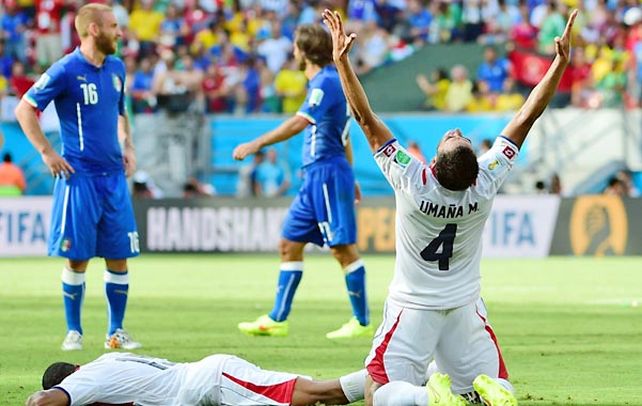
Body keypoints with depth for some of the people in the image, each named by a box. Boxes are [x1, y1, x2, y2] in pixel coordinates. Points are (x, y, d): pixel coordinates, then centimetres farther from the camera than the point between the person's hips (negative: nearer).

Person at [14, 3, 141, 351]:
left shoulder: (116, 69, 11)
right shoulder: (66, 71, -9)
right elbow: (25, 109, -7)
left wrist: (127, 146, 13)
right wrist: (47, 153, -10)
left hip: (113, 175, 6)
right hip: (79, 176, -6)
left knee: (119, 255, 4)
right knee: (77, 256, -2)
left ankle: (116, 332, 12)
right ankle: (73, 331, 9)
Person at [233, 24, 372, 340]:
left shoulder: (326, 82, -13)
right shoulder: (325, 81, 17)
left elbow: (300, 122, -27)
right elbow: (342, 136, 24)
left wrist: (257, 144, -31)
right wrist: (348, 178, 29)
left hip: (327, 173, -10)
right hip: (314, 177, 10)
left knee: (343, 249, -6)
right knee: (289, 244, 10)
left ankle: (362, 322, -2)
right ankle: (277, 320, 12)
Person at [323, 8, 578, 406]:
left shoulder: (411, 182, -24)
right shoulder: (486, 185, -18)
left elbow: (367, 119, -22)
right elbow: (527, 118, -14)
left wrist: (342, 61, -20)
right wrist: (561, 63, -11)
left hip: (412, 309, -2)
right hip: (466, 309, 3)